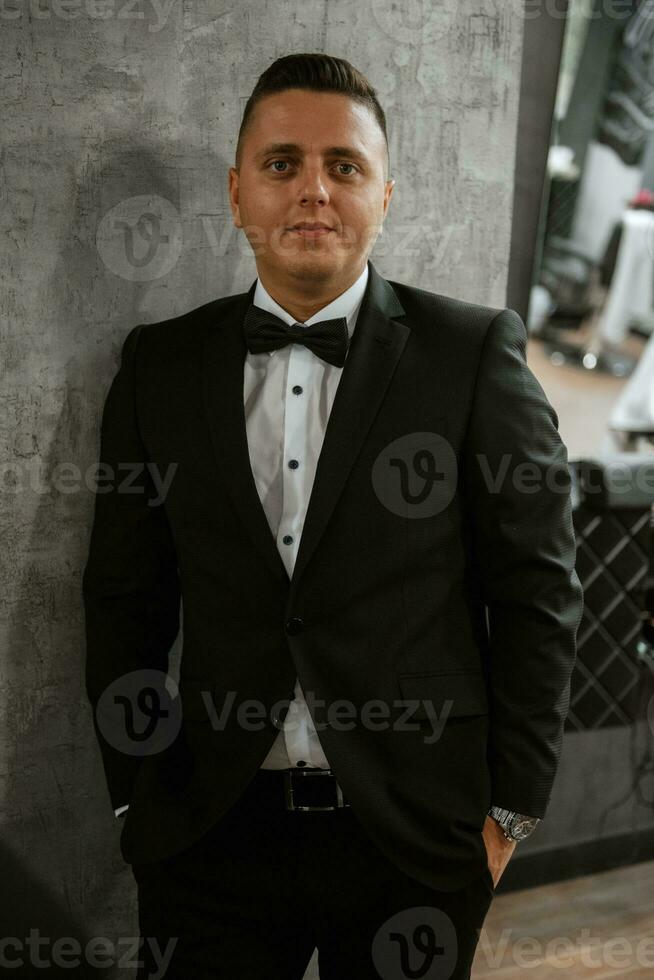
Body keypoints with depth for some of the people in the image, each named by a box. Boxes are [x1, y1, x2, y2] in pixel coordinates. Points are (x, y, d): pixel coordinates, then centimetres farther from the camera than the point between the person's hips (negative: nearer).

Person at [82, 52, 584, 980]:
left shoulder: (477, 352, -5)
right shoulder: (161, 364, 3)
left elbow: (539, 590, -3)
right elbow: (124, 599, 7)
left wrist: (512, 808, -3)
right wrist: (135, 796, 5)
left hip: (418, 839, -1)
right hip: (213, 831, 2)